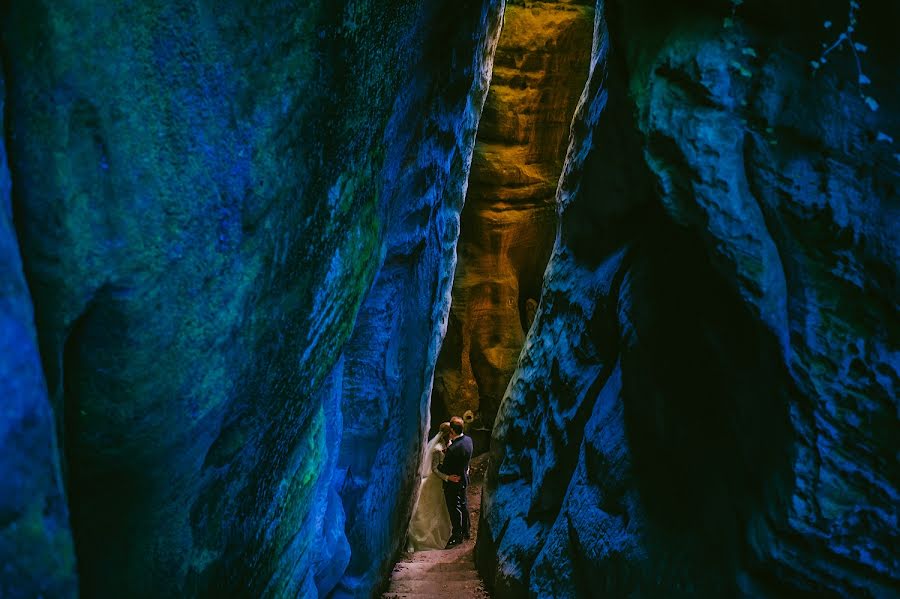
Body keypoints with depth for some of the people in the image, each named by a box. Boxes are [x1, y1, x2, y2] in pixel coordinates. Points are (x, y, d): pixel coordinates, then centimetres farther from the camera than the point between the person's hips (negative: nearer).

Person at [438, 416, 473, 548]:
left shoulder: (452, 449, -35)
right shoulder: (468, 440, -10)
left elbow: (445, 469, -24)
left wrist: (436, 465, -3)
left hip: (453, 482, -8)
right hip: (463, 479, 8)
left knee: (454, 509, 10)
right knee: (463, 505, 24)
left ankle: (457, 536, 25)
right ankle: (465, 531, 40)